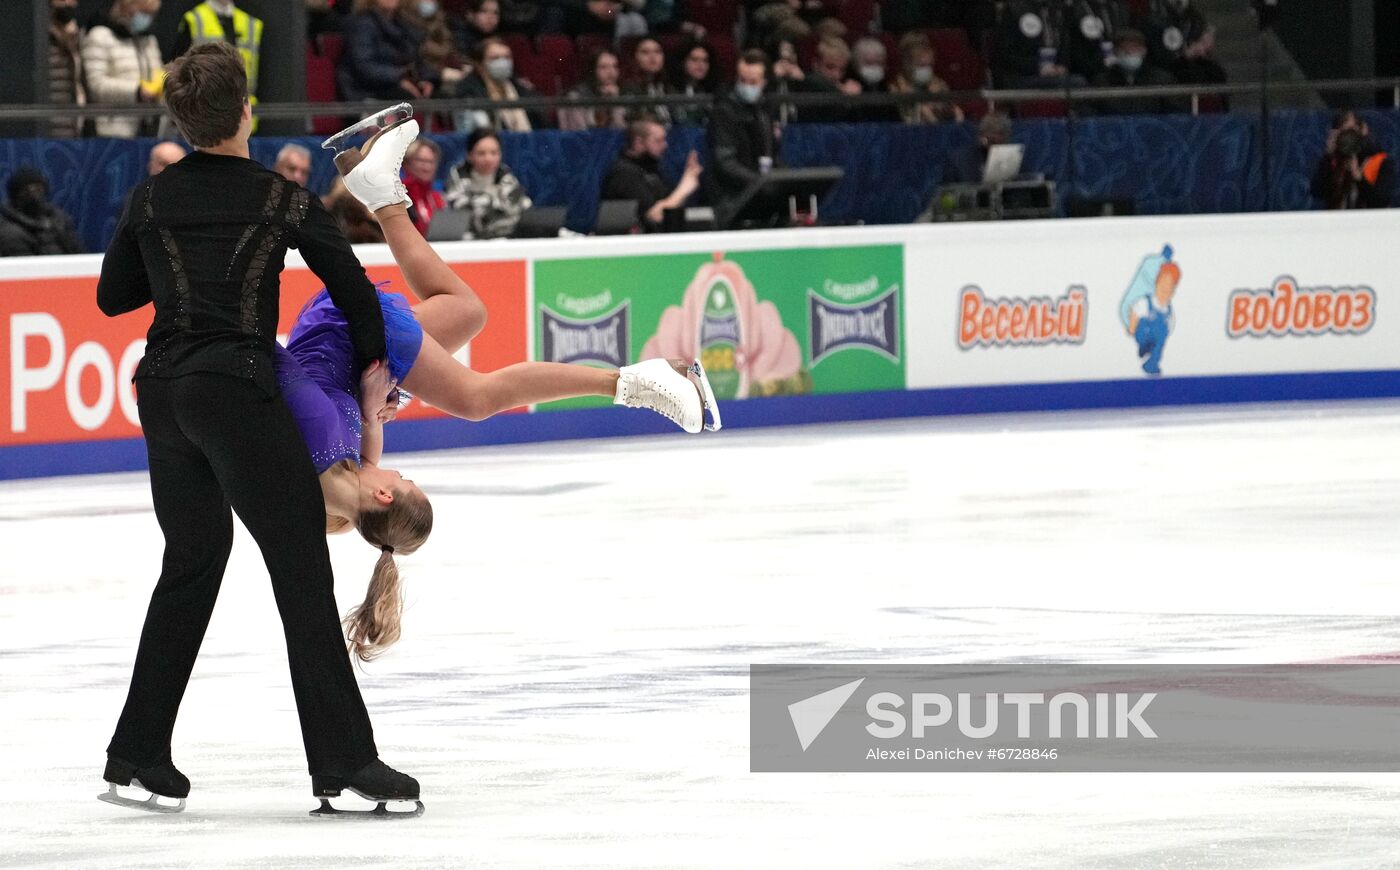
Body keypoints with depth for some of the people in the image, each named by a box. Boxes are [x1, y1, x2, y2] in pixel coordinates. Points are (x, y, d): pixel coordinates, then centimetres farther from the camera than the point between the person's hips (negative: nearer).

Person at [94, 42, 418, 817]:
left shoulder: (151, 200, 6)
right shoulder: (281, 200, -5)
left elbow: (112, 296, 16)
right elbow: (355, 291, -1)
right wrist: (369, 364, 16)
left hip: (163, 390, 5)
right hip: (237, 388, -5)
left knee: (192, 560, 17)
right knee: (302, 569, -1)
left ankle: (138, 754, 16)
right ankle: (342, 758, -4)